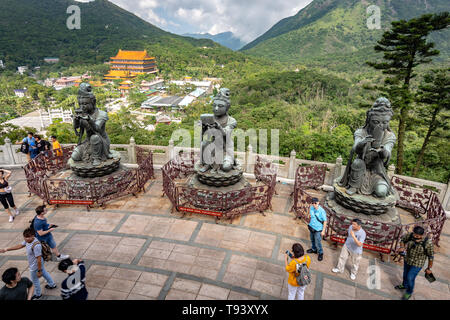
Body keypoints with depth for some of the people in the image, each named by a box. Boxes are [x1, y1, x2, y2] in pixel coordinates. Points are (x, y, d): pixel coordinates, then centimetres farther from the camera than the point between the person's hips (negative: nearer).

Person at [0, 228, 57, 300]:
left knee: (35, 280, 17)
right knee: (44, 273, 28)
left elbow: (39, 259, -32)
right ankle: (52, 284, 52)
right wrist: (6, 250, 9)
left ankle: (38, 294, 43)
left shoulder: (36, 246, -40)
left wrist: (39, 271, -23)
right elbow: (20, 246, 6)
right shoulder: (28, 240, -13)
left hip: (35, 266, -8)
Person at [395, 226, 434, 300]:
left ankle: (409, 292, 38)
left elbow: (431, 256, -17)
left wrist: (429, 268, -6)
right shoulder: (410, 235, -24)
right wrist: (402, 247, -18)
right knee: (405, 274, 26)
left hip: (417, 264, -4)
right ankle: (404, 285, 56)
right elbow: (403, 239, 0)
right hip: (407, 259, 4)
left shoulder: (427, 243, -34)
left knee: (410, 278, 7)